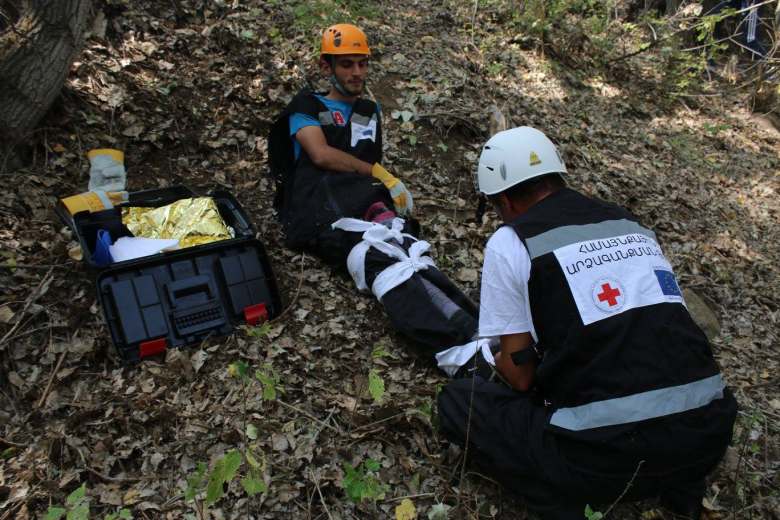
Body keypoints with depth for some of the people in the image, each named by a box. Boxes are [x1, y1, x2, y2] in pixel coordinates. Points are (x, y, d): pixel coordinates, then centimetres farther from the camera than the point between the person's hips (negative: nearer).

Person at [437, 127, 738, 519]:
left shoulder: (509, 242, -1)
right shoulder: (631, 224, 16)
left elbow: (520, 376, 1)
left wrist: (502, 364, 26)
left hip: (611, 452, -6)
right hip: (710, 433, 6)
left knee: (457, 401, 13)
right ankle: (680, 487, 18)